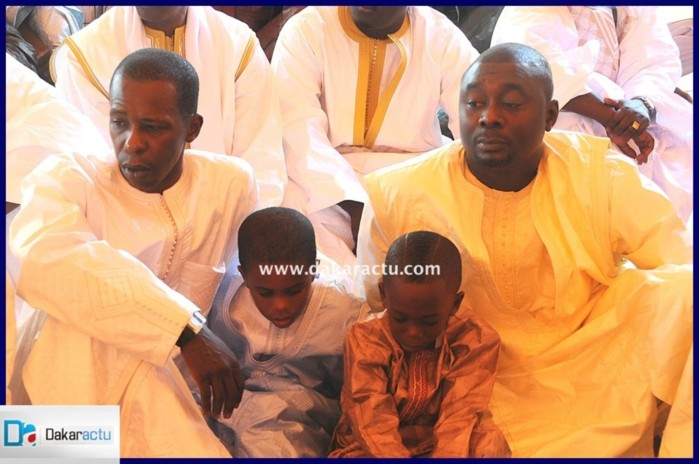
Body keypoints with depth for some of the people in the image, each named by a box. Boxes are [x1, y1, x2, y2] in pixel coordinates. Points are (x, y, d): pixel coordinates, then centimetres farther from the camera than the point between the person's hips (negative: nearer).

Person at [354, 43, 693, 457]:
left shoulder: (601, 176, -10)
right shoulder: (397, 197, -11)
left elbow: (685, 265, -13)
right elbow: (375, 317, 0)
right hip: (474, 388, -1)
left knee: (675, 291, -22)